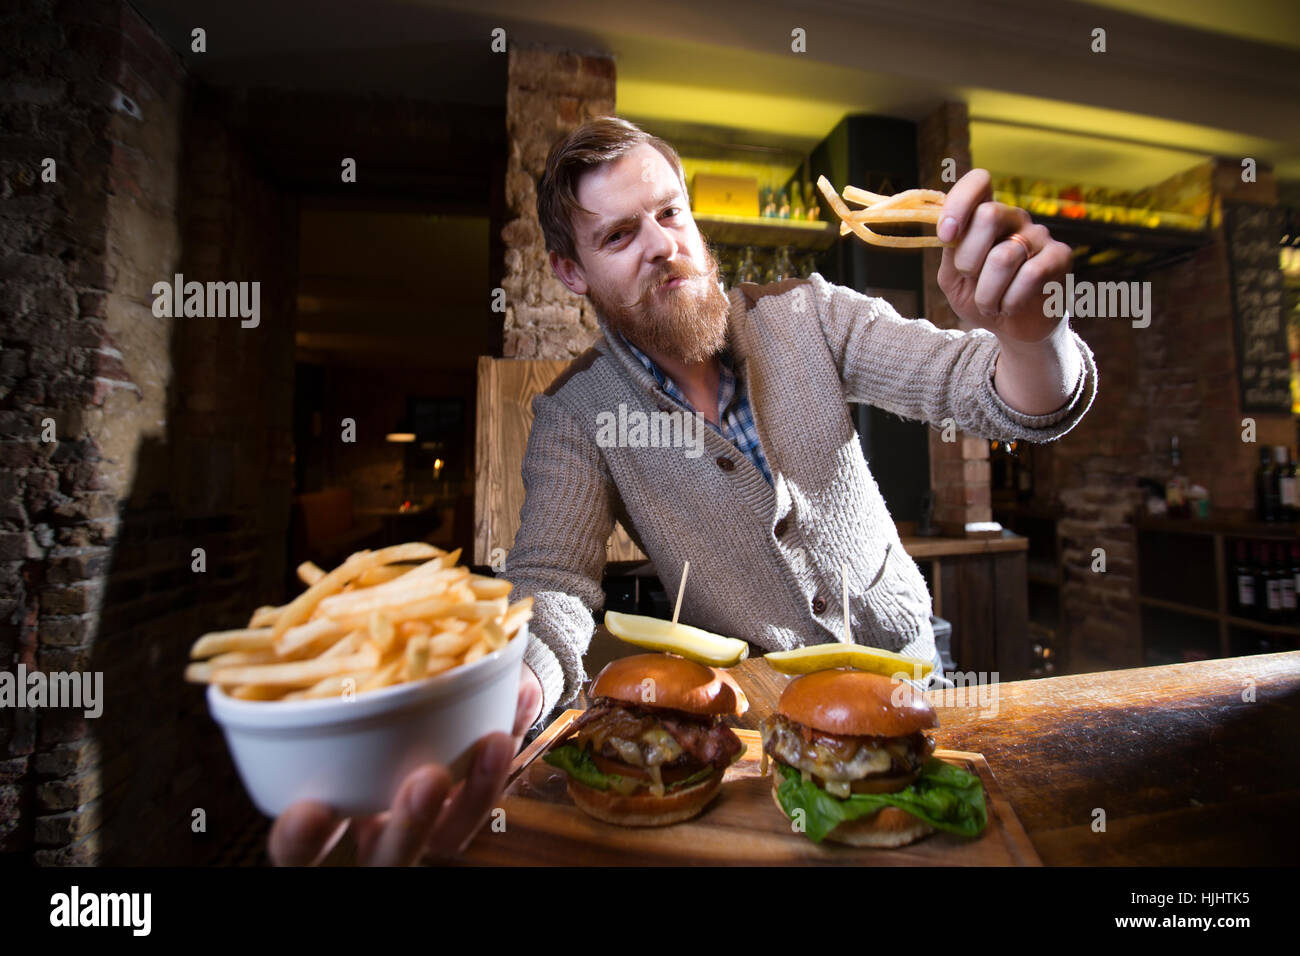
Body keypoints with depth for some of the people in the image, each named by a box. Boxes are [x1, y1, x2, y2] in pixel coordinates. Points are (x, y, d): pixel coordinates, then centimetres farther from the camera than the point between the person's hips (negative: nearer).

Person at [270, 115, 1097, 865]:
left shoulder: (806, 314, -11)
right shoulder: (574, 415, -13)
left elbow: (1017, 403, -14)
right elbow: (551, 591, -22)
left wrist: (1026, 331, -39)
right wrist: (498, 704, -45)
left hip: (904, 656, 2)